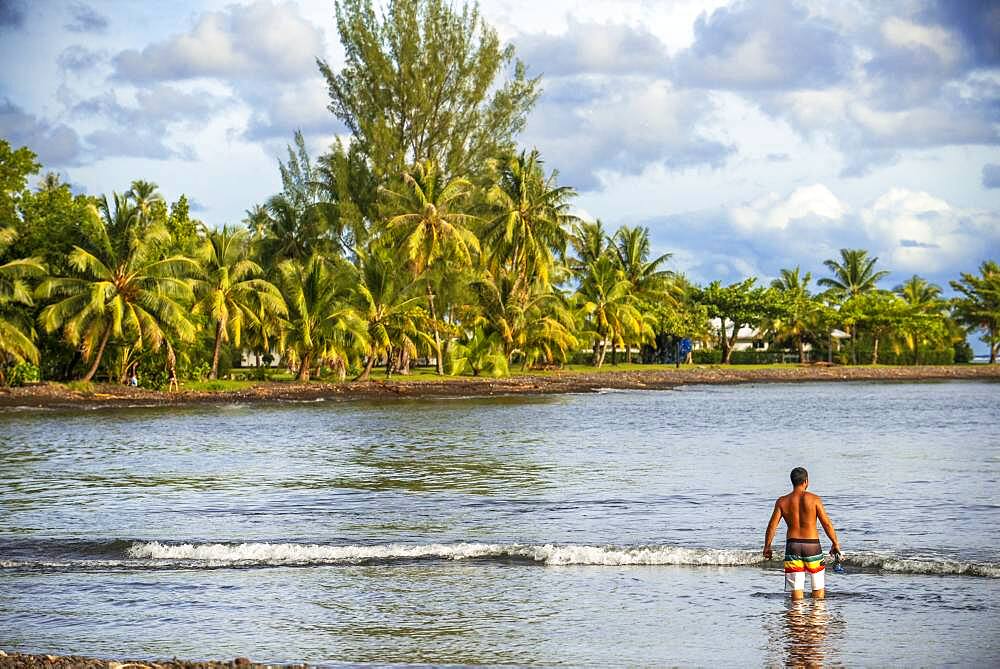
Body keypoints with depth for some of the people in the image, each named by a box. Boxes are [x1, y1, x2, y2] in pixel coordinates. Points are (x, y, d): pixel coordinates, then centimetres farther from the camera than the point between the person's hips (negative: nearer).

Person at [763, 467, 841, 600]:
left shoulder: (782, 501, 0)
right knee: (818, 586, 12)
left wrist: (767, 547, 10)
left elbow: (772, 526, -1)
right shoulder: (814, 499, -5)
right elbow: (827, 524, -5)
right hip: (812, 544, -1)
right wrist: (835, 544, 6)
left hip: (792, 545, 2)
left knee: (796, 587, 3)